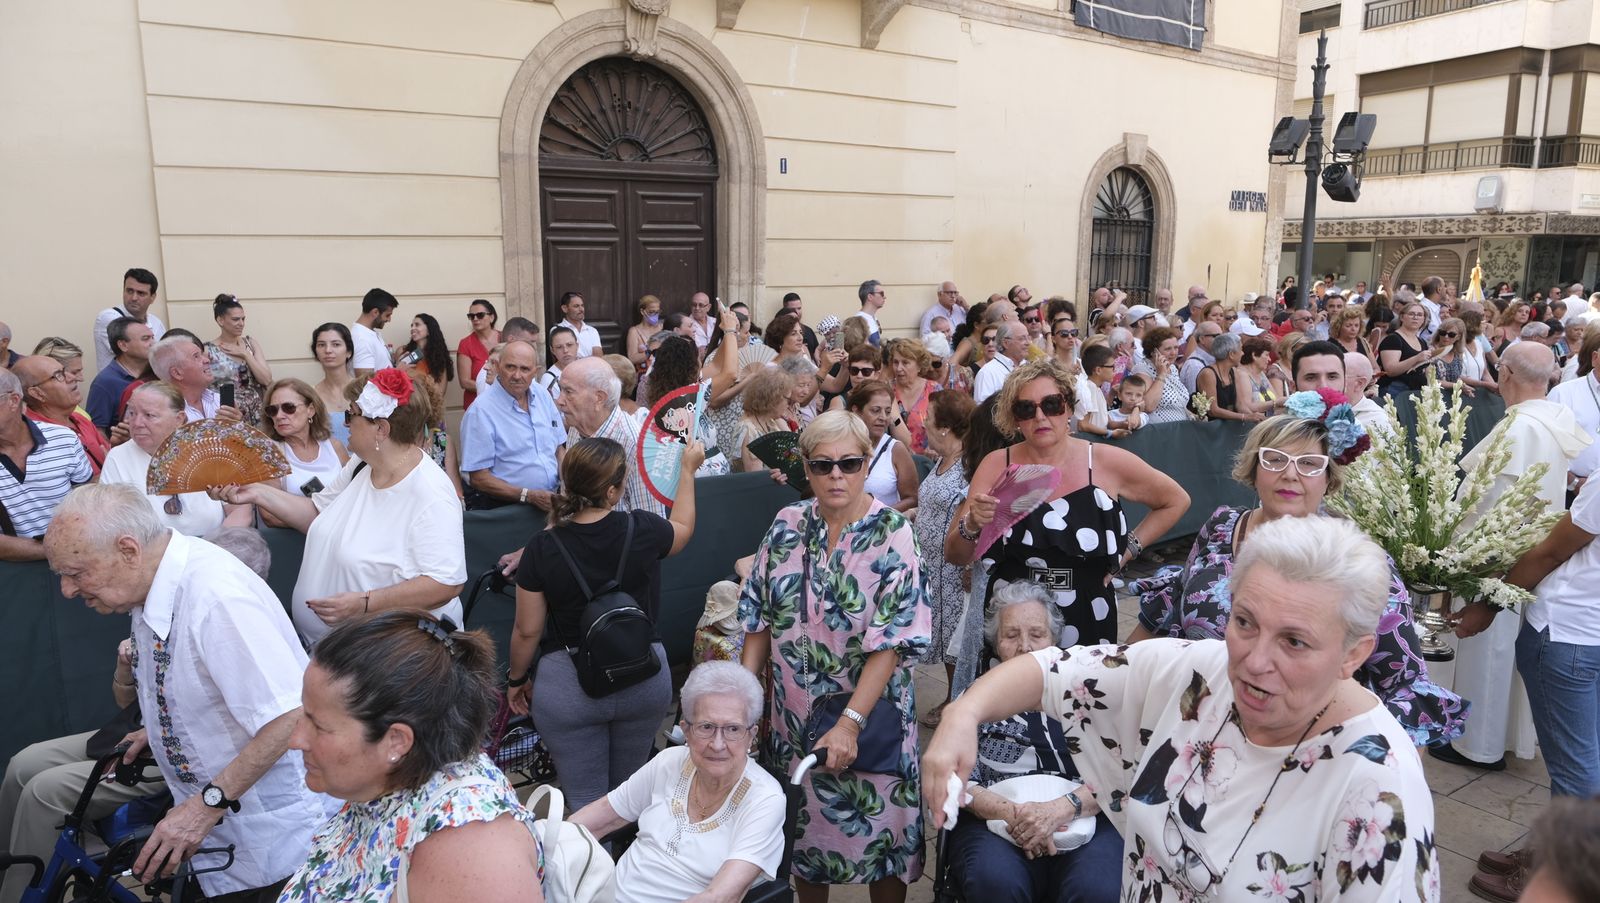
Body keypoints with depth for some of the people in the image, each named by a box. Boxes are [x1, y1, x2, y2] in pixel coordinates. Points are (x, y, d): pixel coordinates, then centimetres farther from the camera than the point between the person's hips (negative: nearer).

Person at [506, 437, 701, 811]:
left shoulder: (542, 549, -16)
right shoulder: (642, 530, -14)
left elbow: (527, 631, -6)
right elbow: (682, 528, 11)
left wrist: (516, 678, 12)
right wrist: (688, 469, 21)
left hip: (567, 687, -2)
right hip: (645, 679, 2)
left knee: (585, 801, 10)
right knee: (628, 790, 22)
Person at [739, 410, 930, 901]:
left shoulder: (892, 533, -12)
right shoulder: (787, 525, -2)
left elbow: (892, 640, -17)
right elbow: (759, 619, 3)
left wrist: (850, 722, -22)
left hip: (869, 713, -3)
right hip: (792, 713, 4)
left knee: (876, 826, 10)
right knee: (804, 824, 18)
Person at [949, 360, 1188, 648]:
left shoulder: (1108, 462, -7)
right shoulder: (996, 465, -6)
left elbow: (1176, 500, 10)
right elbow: (955, 556, -7)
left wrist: (1129, 548, 1)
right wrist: (971, 525, -27)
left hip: (1087, 622, 0)